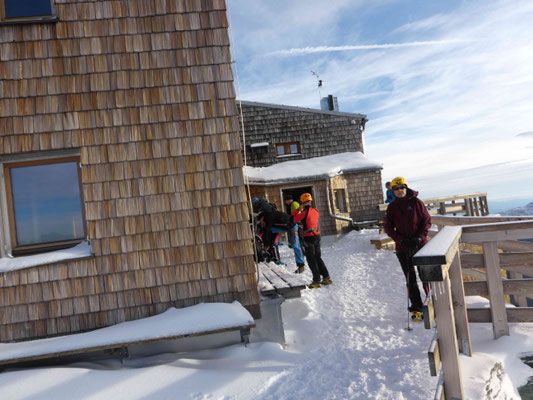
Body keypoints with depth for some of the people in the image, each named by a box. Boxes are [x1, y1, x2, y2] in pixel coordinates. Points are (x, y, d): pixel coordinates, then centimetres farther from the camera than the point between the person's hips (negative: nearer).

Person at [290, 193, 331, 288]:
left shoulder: (304, 212, -16)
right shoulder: (315, 211, 4)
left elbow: (292, 219, -9)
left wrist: (298, 209, -1)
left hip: (308, 237, -7)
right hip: (317, 235, 7)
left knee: (311, 260, 2)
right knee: (318, 258, 17)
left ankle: (316, 281, 4)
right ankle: (326, 278, 19)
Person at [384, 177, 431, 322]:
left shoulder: (416, 202, 0)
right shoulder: (392, 207, 6)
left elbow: (427, 220, 1)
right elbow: (388, 228, 5)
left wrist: (419, 237, -12)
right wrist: (401, 240, -9)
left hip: (420, 244, -1)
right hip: (403, 248, 2)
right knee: (410, 279, 5)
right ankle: (416, 309, 13)